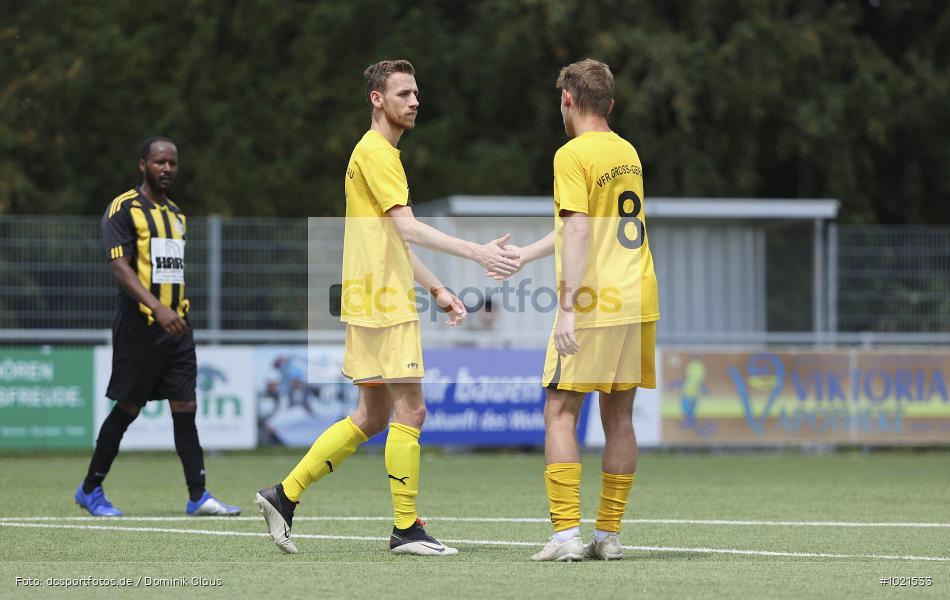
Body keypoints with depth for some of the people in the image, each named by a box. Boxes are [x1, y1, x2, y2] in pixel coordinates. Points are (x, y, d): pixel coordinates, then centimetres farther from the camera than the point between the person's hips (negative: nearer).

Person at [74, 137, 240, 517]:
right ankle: (90, 489, 15)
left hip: (176, 326, 6)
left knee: (185, 407, -1)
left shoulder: (176, 214, 17)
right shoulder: (123, 209, -8)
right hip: (139, 325, -6)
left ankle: (198, 496, -4)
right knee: (127, 409, 1)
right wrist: (158, 308, -28)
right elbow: (120, 268, -17)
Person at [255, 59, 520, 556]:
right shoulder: (375, 152, -12)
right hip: (383, 305, -10)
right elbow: (407, 228, -23)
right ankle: (405, 529, -3)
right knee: (409, 410, -7)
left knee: (372, 417, 12)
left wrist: (436, 289, 23)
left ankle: (285, 495, 14)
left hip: (378, 302, 10)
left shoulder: (381, 152, 20)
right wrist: (477, 253, -28)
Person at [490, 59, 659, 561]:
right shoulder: (628, 153, 15)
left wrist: (567, 307, -23)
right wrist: (521, 256, 33)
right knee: (618, 416, 10)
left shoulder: (573, 155, -9)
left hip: (594, 307, -7)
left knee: (560, 414, -2)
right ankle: (609, 534, 11)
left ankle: (566, 533, -10)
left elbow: (579, 232, -19)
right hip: (639, 303, 7)